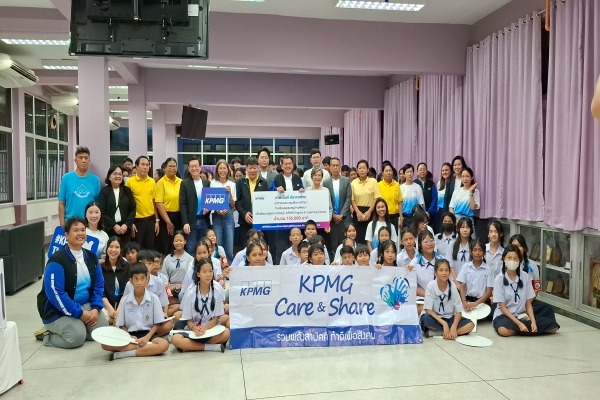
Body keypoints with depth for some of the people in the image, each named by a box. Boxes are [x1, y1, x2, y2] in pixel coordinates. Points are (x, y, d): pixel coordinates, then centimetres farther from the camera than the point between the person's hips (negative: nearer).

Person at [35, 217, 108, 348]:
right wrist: (79, 313, -23)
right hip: (59, 310, -6)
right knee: (77, 337, -24)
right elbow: (55, 293, -23)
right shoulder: (57, 260, -18)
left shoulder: (91, 257, 3)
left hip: (85, 305, 6)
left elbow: (99, 285, 7)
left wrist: (96, 308, -10)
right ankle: (47, 334, 5)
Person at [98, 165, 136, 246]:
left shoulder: (127, 190, 9)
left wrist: (127, 224, -7)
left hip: (125, 228, 2)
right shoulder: (104, 191, 1)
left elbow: (133, 209, 6)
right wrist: (114, 225, -12)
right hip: (109, 228, -2)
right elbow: (102, 212, -4)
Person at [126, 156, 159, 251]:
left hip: (151, 220, 4)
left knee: (150, 248, 11)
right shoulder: (130, 181, -6)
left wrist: (157, 220, 8)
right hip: (137, 221, -4)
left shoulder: (152, 182, 6)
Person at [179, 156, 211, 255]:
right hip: (191, 222, -3)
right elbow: (182, 204, -5)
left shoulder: (207, 183, 8)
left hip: (204, 221, 3)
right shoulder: (185, 183, -1)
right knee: (191, 250, 0)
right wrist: (185, 223, -13)